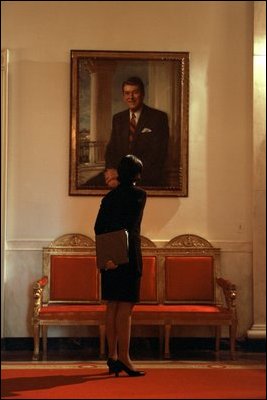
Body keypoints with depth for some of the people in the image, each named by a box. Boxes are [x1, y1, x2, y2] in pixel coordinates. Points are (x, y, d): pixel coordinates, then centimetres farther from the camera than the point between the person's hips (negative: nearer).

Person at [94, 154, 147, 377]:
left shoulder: (109, 196, 10)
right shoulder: (138, 194, -4)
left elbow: (98, 227, 7)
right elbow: (131, 226, -8)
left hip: (109, 258, 6)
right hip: (128, 255, -6)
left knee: (112, 307, 9)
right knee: (126, 308, -5)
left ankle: (112, 357, 13)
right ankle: (124, 358, -6)